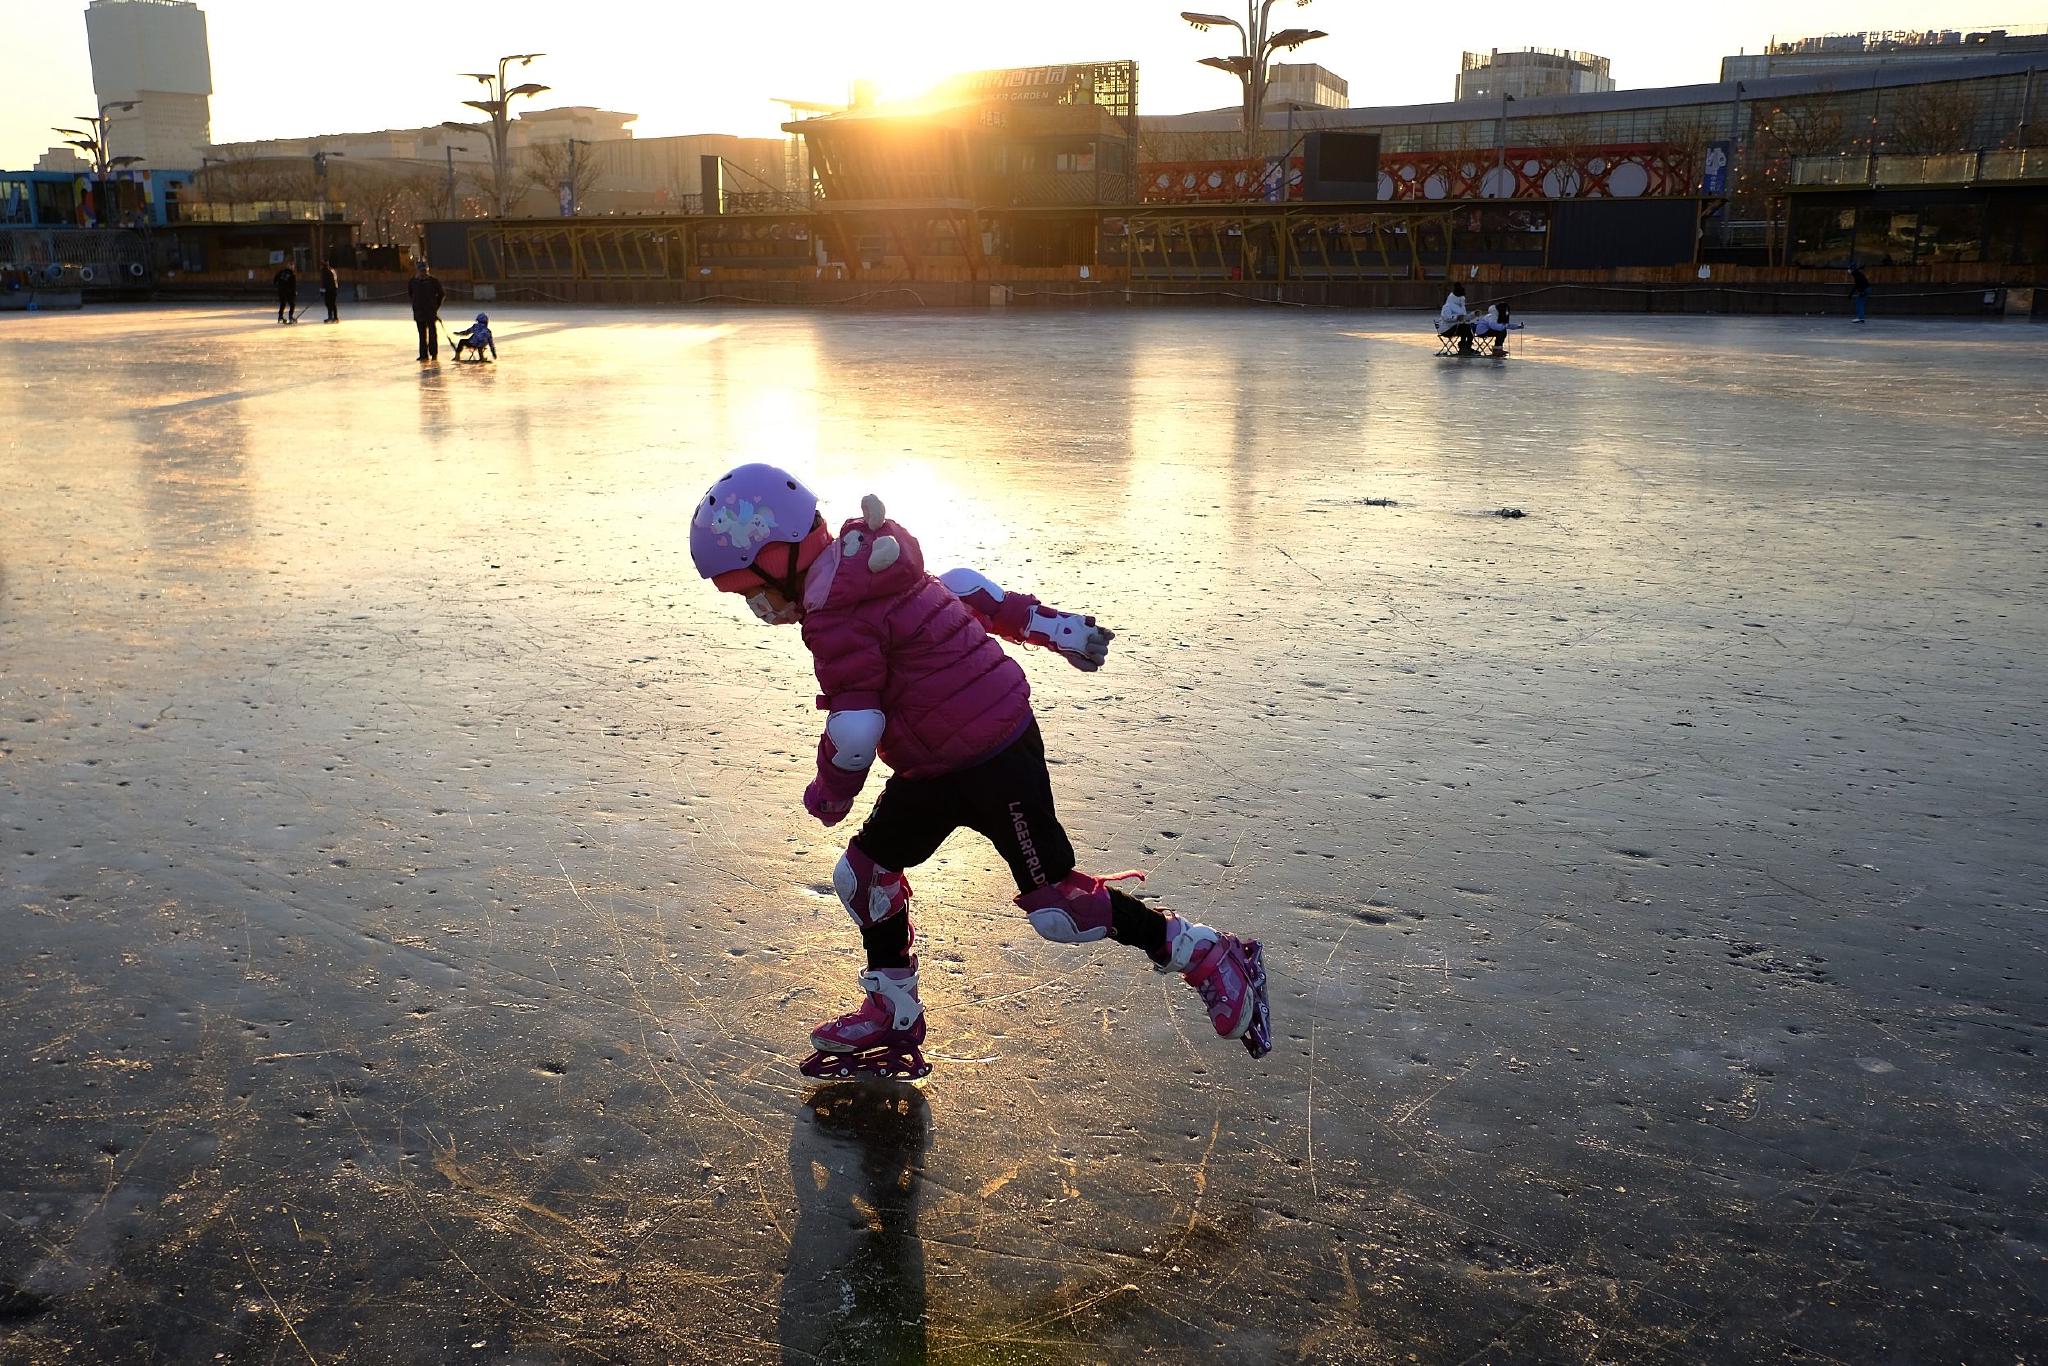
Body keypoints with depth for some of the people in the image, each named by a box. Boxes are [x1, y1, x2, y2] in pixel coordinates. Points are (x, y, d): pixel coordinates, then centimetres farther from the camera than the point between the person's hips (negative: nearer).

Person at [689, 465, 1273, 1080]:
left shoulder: (836, 618, -21)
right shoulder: (869, 566, 11)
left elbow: (853, 729, -20)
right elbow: (964, 588, 18)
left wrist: (828, 793, 0)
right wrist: (1051, 625, 23)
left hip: (995, 763, -11)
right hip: (939, 768, 11)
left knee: (1055, 903, -4)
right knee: (864, 873, 12)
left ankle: (1212, 958, 8)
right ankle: (893, 1019, 25)